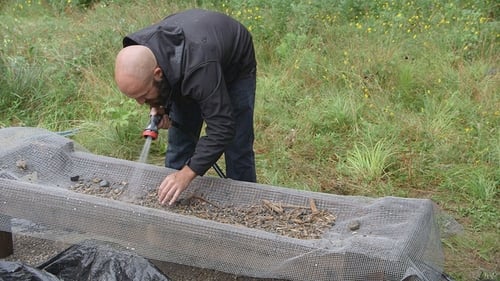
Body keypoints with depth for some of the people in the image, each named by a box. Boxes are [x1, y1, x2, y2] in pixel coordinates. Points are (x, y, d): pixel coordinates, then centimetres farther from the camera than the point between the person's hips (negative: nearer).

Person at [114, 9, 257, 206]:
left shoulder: (198, 68, -48)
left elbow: (221, 127, -44)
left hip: (234, 66, -5)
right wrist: (159, 105, -22)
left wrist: (187, 173, -47)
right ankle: (170, 207, 15)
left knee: (237, 150, -7)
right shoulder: (138, 54, -27)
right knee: (179, 139, 2)